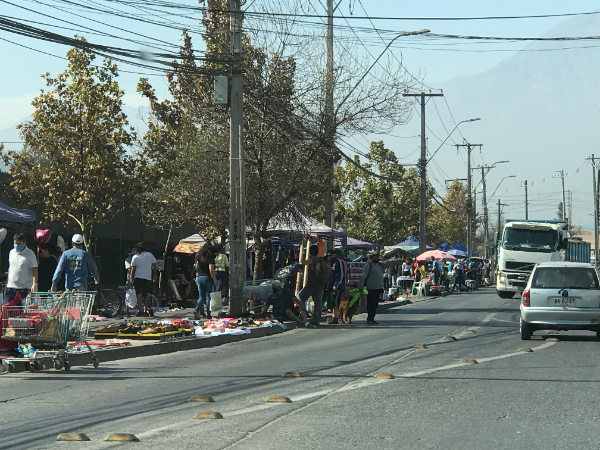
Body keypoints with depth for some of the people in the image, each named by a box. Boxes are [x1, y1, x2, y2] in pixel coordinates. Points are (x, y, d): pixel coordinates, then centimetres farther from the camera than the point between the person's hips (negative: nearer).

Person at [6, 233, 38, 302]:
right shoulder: (11, 252, 12)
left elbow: (34, 270, -10)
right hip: (10, 287, 5)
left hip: (24, 289, -5)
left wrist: (35, 284, -22)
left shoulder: (29, 254, -6)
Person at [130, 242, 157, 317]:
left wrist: (132, 279, 6)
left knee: (139, 295, -4)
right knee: (146, 295, 13)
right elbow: (154, 267, 8)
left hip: (138, 278, -3)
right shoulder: (150, 255, 5)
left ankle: (140, 311, -12)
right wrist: (155, 276, 17)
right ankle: (146, 310, 14)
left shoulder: (135, 257, -2)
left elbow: (133, 269, -1)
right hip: (148, 277, 3)